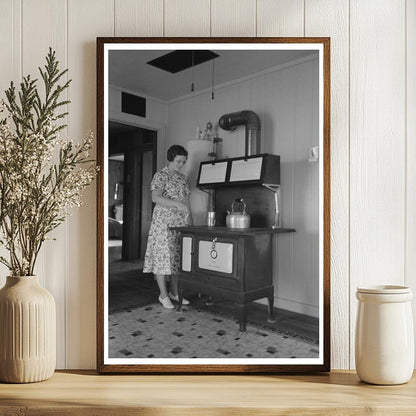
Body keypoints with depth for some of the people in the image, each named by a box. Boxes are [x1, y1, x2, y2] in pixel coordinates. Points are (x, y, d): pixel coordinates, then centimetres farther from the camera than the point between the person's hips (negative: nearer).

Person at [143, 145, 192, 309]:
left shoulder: (183, 179, 15)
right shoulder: (160, 176, -6)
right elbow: (156, 198, -21)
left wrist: (190, 223, 13)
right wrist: (177, 204, -30)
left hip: (181, 224, 6)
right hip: (164, 223, -6)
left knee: (177, 257, 9)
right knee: (163, 256, -3)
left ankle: (174, 292, 20)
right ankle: (163, 295, 7)